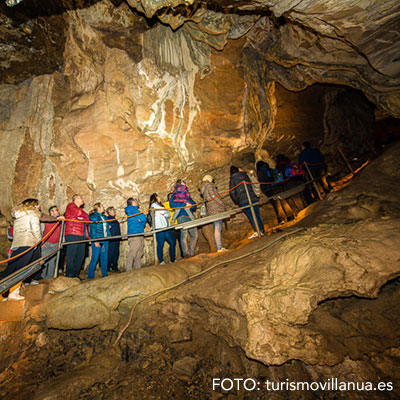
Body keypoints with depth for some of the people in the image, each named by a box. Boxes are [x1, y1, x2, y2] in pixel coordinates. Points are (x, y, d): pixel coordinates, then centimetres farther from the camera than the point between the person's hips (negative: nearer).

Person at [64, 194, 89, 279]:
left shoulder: (80, 209, 28)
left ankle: (76, 275, 14)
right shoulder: (71, 205, 6)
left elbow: (87, 219, 14)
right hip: (72, 234, -8)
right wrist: (84, 215, 6)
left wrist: (81, 218, -5)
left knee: (80, 256, 7)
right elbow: (78, 213, -13)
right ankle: (69, 275, -2)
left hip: (82, 235, 8)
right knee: (71, 256, -7)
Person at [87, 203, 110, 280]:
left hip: (105, 240, 7)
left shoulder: (104, 217, 19)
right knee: (95, 258, -6)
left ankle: (105, 275, 15)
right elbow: (92, 229, -9)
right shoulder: (93, 216, -2)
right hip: (97, 240, -6)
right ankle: (90, 276, 3)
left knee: (104, 258, 8)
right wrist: (95, 240, -15)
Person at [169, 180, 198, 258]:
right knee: (183, 235, -14)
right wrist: (184, 204, -11)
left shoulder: (187, 196, 27)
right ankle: (185, 253, -13)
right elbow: (171, 204, -7)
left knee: (195, 235, -1)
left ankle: (191, 252, 6)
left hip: (190, 217, 5)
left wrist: (190, 206, -6)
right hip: (181, 217, -5)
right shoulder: (175, 195, 12)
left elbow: (195, 205, 18)